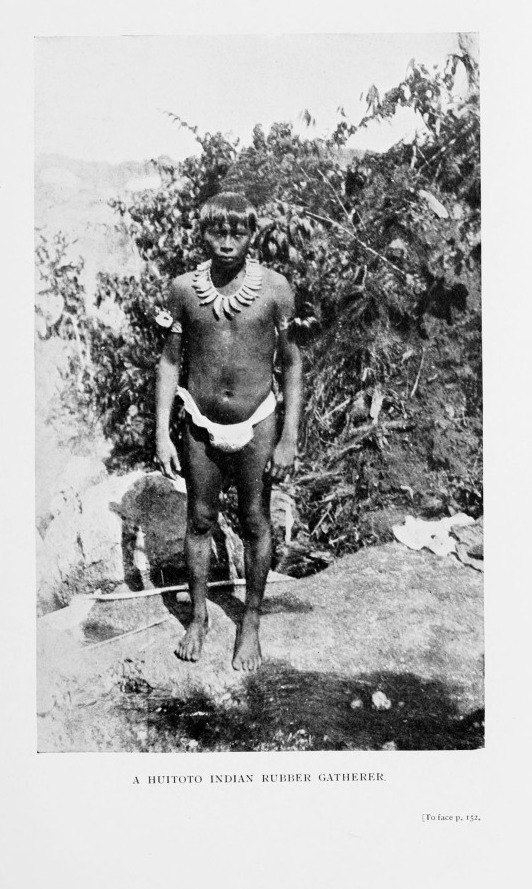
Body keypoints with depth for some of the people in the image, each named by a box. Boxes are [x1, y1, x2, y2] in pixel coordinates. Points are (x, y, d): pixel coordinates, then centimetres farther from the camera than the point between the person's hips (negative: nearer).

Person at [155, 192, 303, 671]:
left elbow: (291, 364, -3)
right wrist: (162, 434, -1)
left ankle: (251, 625, 28)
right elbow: (170, 361, 2)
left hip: (256, 424, -1)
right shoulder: (184, 288, -5)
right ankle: (199, 617, 33)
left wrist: (289, 439, -5)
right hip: (200, 425, 2)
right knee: (200, 520, 13)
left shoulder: (275, 288, -10)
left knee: (256, 523, 9)